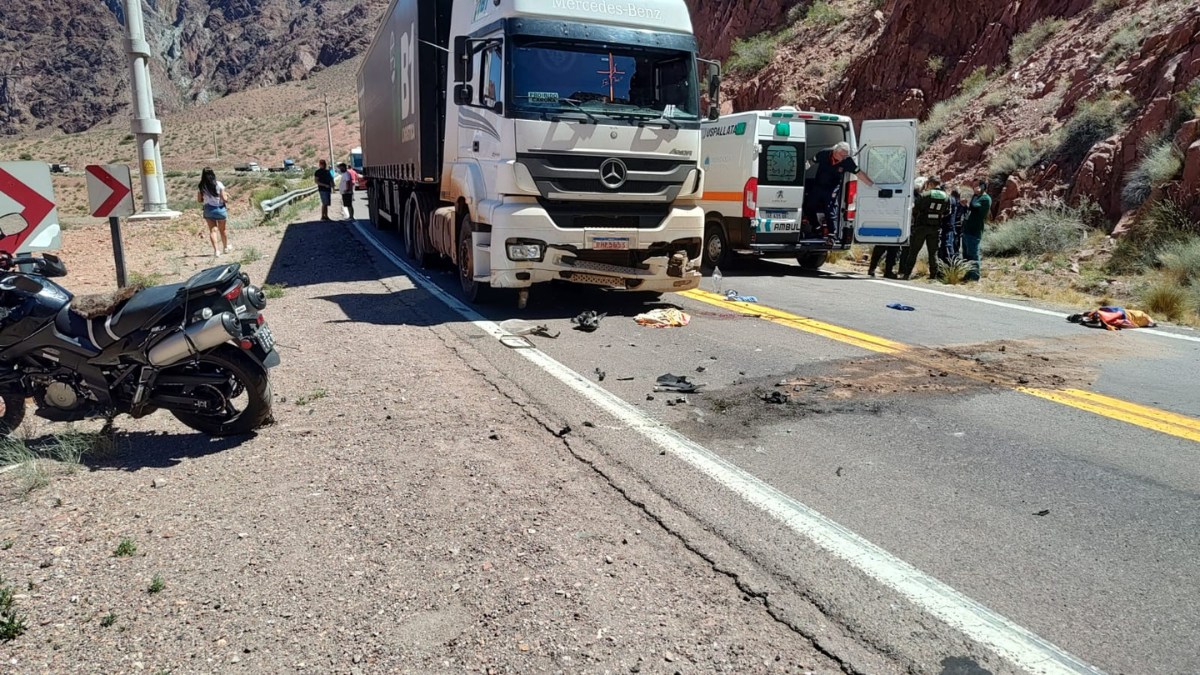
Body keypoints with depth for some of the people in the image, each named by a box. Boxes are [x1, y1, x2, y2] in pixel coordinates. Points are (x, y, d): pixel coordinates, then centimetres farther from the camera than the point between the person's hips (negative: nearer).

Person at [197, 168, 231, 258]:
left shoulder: (201, 187, -5)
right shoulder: (219, 184, -12)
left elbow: (199, 200, 2)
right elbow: (224, 198, -11)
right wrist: (227, 197, 10)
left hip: (208, 209, 0)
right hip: (220, 209, 0)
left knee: (213, 230, 1)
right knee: (222, 230, 17)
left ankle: (216, 250, -15)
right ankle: (225, 247, 38)